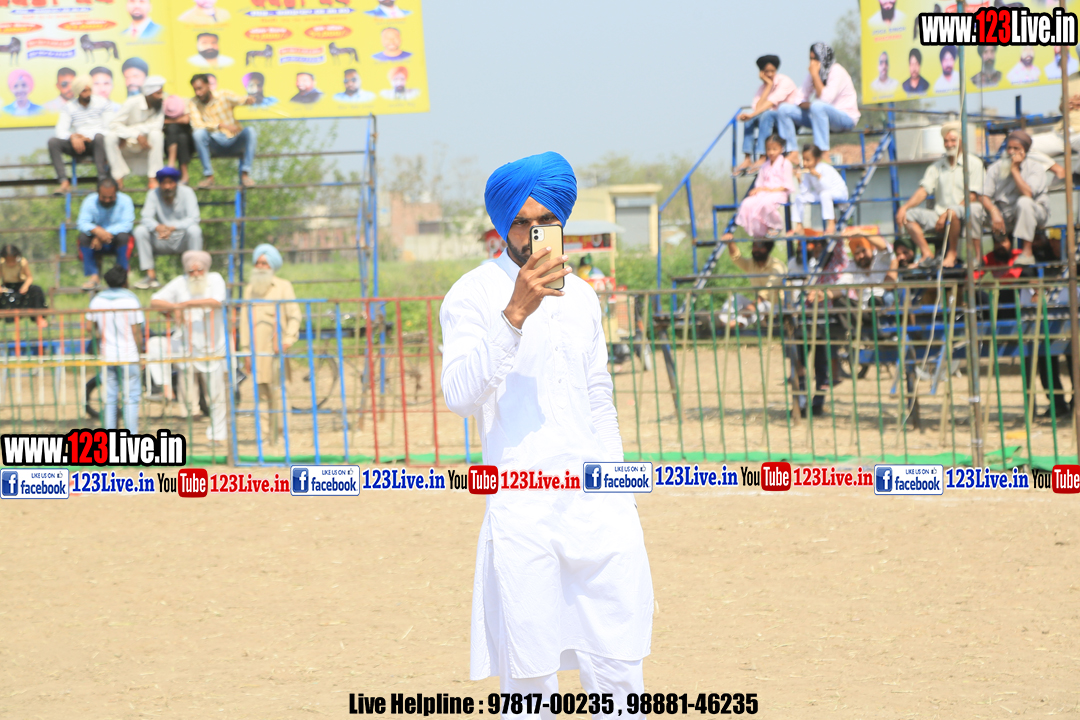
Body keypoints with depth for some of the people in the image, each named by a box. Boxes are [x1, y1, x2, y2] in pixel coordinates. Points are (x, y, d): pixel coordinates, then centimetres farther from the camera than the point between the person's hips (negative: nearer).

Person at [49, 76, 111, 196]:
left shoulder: (101, 103, 5)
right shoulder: (69, 107, 8)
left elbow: (108, 129, -3)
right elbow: (60, 131, -4)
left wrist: (88, 137, -18)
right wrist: (72, 137, -26)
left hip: (95, 143, -2)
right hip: (77, 145, 2)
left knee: (99, 137, -38)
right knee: (53, 142, -23)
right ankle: (64, 182, -31)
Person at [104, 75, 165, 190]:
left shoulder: (161, 104, -9)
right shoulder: (132, 103, -16)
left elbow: (157, 126, -21)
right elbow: (113, 124, -20)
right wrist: (136, 135, -33)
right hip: (127, 145, -1)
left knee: (157, 134, -32)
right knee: (110, 137, -31)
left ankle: (153, 178, -29)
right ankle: (119, 177, -30)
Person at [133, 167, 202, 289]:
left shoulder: (186, 192, -9)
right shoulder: (153, 195, -4)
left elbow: (193, 218, -19)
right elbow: (146, 218, -13)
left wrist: (173, 228, -35)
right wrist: (158, 227, -37)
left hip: (182, 240, -2)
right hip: (162, 243, 2)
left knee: (194, 230, -33)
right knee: (140, 230, -21)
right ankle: (150, 275, -22)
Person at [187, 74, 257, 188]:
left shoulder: (224, 95, 0)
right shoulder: (193, 103, -1)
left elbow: (240, 100, -17)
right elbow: (197, 125, -17)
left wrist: (248, 100, -43)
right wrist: (221, 125, -28)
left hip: (234, 143, 0)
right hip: (215, 146, 0)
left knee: (249, 130, -29)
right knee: (198, 133, -29)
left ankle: (245, 174, -28)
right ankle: (208, 176, -26)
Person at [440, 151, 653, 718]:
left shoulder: (580, 296, 16)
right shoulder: (473, 295, -2)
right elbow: (459, 394, -18)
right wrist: (515, 314, -26)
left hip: (597, 507, 5)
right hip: (522, 511, -5)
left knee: (618, 665, 1)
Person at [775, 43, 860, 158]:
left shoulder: (836, 71, -15)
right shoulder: (812, 73, 5)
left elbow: (826, 99, -27)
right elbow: (801, 99, 4)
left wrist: (815, 75, -23)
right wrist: (805, 105, -20)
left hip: (846, 118, -7)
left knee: (818, 106, -40)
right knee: (784, 109, -7)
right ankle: (793, 154, -14)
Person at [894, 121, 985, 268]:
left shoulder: (973, 163, 1)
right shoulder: (937, 166, 15)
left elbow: (972, 197, -8)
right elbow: (923, 191, 6)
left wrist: (947, 214, -18)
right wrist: (904, 207, -14)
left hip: (965, 218, -5)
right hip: (939, 217, 5)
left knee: (953, 212, -39)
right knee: (907, 215, -14)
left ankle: (952, 254, -22)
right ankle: (927, 254, -23)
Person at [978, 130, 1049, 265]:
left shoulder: (1035, 168, -8)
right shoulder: (996, 168, 3)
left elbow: (1027, 194, -26)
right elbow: (983, 196, -5)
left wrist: (1014, 169, -19)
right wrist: (994, 212, -25)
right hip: (1003, 215, 3)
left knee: (1024, 202, -38)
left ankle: (1027, 253, -33)